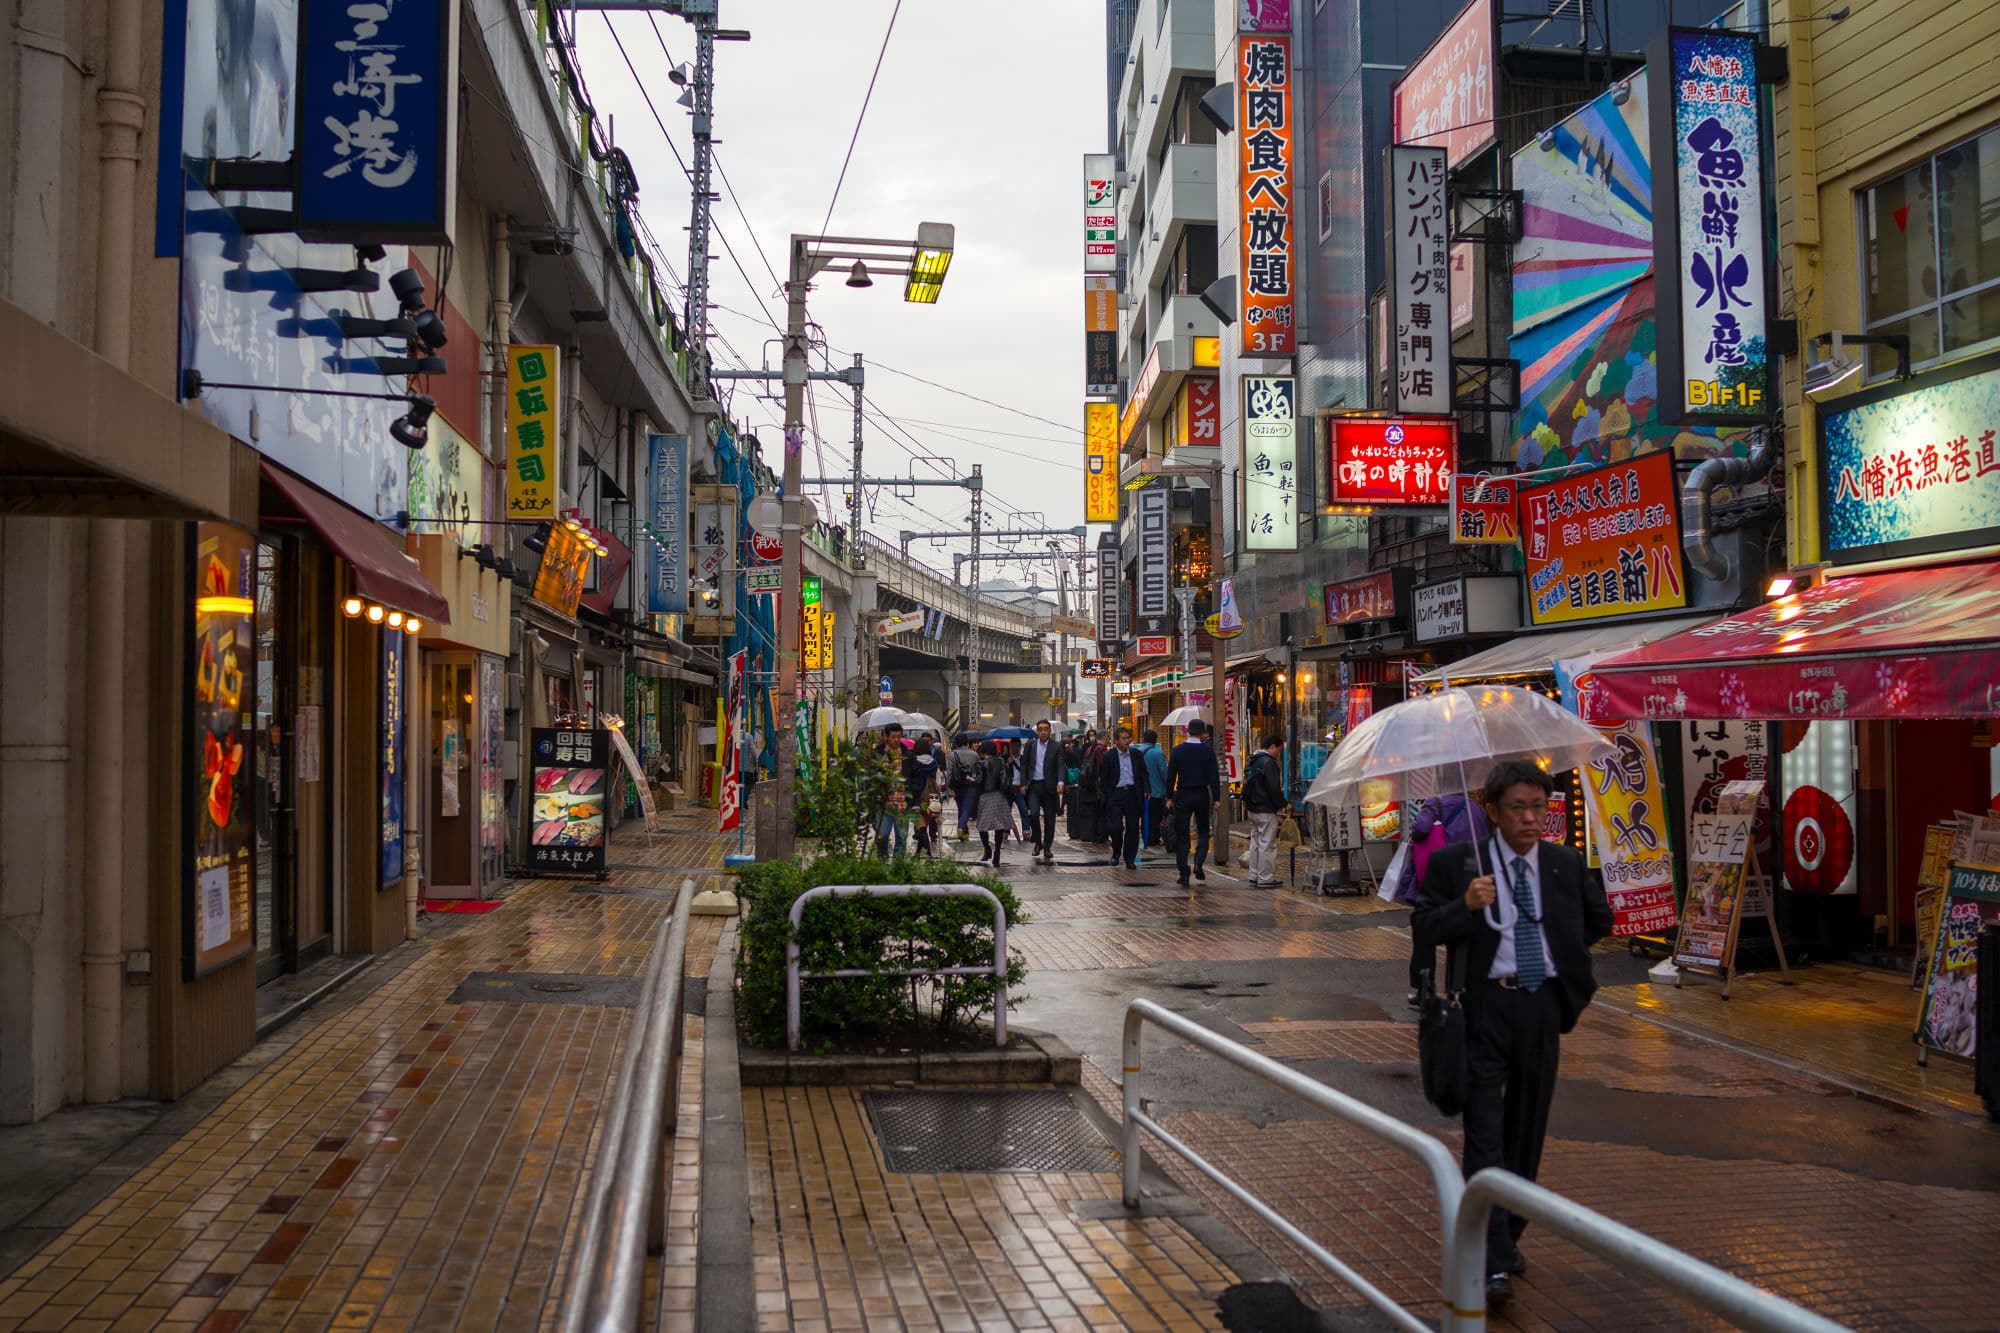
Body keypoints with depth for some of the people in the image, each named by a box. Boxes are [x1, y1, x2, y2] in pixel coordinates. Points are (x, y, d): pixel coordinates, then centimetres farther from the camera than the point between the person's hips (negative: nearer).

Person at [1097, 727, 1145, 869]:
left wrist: (1144, 790, 1)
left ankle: (1129, 858, 13)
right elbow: (1103, 779, 1)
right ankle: (1116, 854, 17)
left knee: (1132, 828, 3)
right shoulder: (1108, 756, -2)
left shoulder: (1136, 754, 7)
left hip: (1132, 793, 3)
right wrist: (1108, 796, -5)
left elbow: (1143, 774, 14)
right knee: (1115, 827, -9)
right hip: (1116, 794, -3)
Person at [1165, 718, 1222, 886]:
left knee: (1181, 835, 4)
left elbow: (1171, 775, -1)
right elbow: (1214, 776, -6)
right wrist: (1216, 799, -2)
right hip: (1202, 795, 0)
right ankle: (1198, 865, -4)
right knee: (1203, 832, 15)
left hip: (1182, 796, 0)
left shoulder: (1178, 750, -2)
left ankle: (1183, 873, 1)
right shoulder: (1208, 751, -4)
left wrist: (1169, 797, 5)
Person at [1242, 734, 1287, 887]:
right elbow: (1274, 788, -18)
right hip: (1266, 811, -10)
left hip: (1252, 809, 10)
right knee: (1267, 845, -5)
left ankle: (1254, 877, 18)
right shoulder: (1269, 762, -16)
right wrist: (1284, 804, -7)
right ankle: (1265, 878, -4)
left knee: (1255, 844, 14)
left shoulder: (1253, 761, 14)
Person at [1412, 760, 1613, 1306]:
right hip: (1485, 1005, -4)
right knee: (1485, 1134, -8)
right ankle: (1493, 1262, -7)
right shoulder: (1455, 863, -5)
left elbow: (1599, 918, 24)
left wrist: (1560, 951, 14)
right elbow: (1423, 928, -9)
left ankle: (1508, 1237, 30)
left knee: (1527, 1128, 14)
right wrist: (1467, 905, -24)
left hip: (1543, 1005, 4)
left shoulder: (1566, 864, 7)